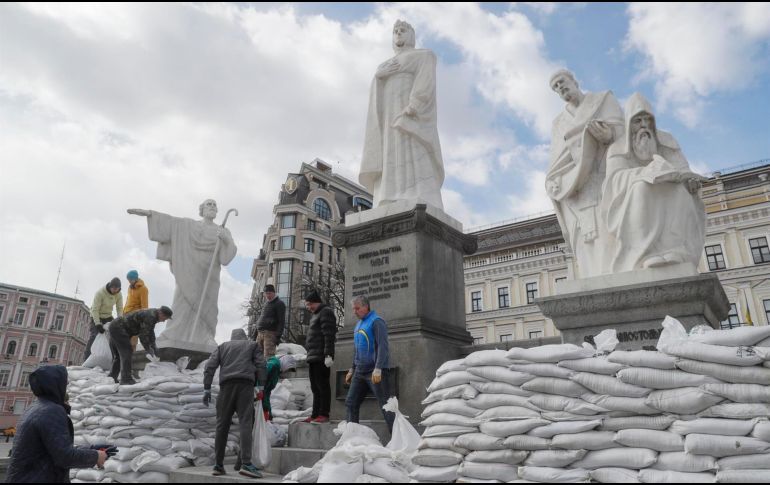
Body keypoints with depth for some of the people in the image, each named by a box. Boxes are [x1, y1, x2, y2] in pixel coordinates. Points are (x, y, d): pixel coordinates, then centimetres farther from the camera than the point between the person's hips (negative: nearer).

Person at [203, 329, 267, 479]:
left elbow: (210, 366, 13)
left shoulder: (222, 346, 26)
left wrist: (207, 389, 10)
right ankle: (246, 463, -21)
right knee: (246, 423, -10)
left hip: (226, 385, 2)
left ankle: (218, 465, 9)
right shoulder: (252, 345, 22)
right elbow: (261, 365, 8)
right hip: (245, 385, -2)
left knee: (222, 425, 8)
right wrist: (260, 386, 5)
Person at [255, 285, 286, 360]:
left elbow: (281, 321, -10)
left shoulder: (279, 303, -4)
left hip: (270, 333, -8)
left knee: (268, 357, -15)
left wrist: (278, 336, -16)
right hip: (260, 333, 8)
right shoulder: (267, 303, 21)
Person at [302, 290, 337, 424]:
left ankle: (324, 415, -6)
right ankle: (315, 415, 17)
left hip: (321, 357, -10)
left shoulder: (326, 312, -7)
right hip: (313, 357, 10)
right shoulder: (315, 315, 24)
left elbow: (329, 336, -16)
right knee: (315, 387, 12)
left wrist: (328, 354, -22)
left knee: (322, 385, -8)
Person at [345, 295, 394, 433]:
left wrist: (378, 369, -25)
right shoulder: (358, 324, 17)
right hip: (360, 372, 8)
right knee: (351, 403, 7)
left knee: (385, 405, -5)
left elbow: (382, 347, -18)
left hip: (375, 372, -8)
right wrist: (352, 370, 22)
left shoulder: (376, 322, -9)